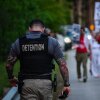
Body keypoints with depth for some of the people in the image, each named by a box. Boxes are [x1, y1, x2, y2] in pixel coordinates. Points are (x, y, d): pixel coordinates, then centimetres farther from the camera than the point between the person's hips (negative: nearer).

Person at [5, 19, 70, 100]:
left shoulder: (18, 42, 4)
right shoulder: (52, 42, 0)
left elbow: (9, 64, 11)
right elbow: (63, 65, -4)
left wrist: (11, 78, 29)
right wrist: (66, 84, 2)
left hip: (26, 84, 0)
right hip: (46, 83, 0)